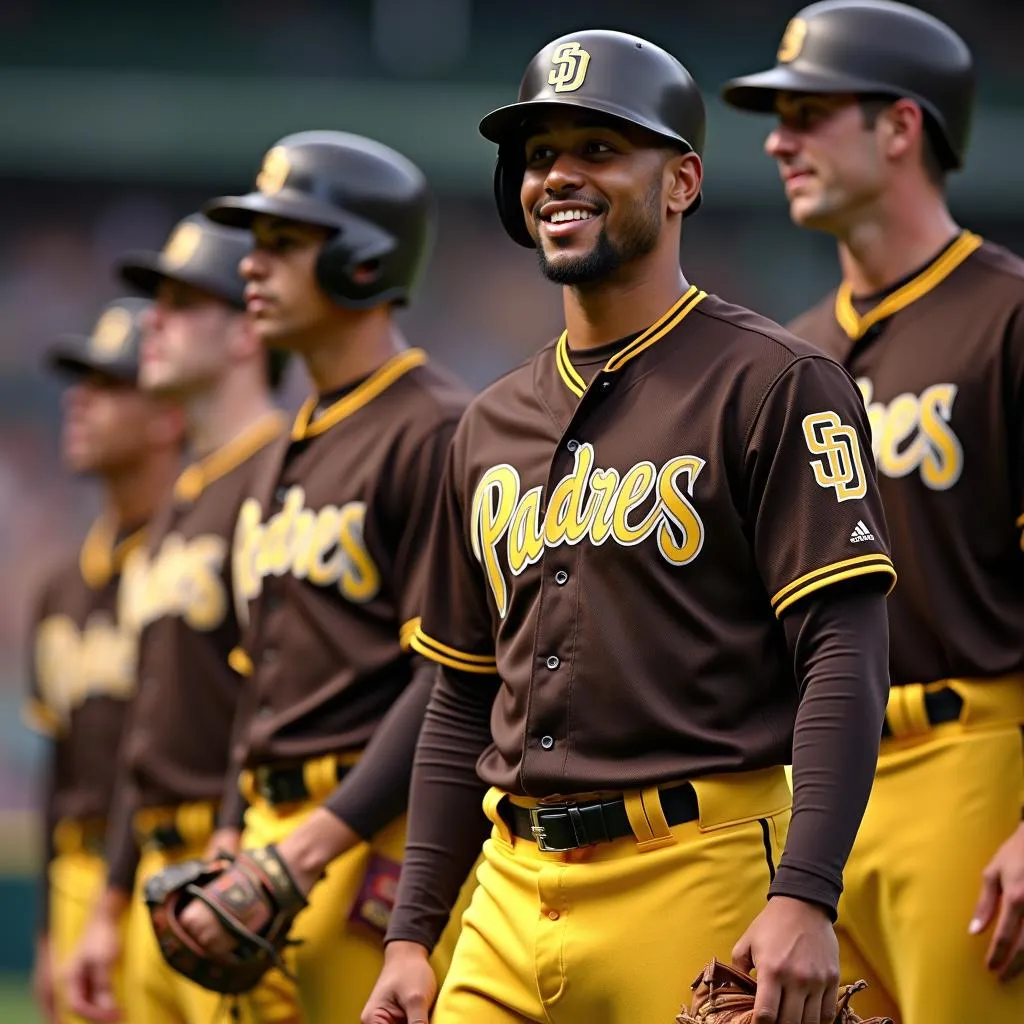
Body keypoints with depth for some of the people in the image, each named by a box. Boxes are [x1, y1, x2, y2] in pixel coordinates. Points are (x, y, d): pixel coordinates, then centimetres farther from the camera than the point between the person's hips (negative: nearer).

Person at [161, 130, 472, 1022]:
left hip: (379, 845, -9)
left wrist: (315, 847, -19)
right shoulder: (290, 453, 21)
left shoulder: (438, 433, -8)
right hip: (276, 834, 9)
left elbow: (452, 676, -16)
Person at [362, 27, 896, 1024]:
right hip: (512, 899, 6)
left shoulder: (774, 385, -2)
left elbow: (845, 657, -10)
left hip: (697, 884, -6)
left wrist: (803, 902, -21)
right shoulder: (492, 427, 19)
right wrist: (410, 936, 15)